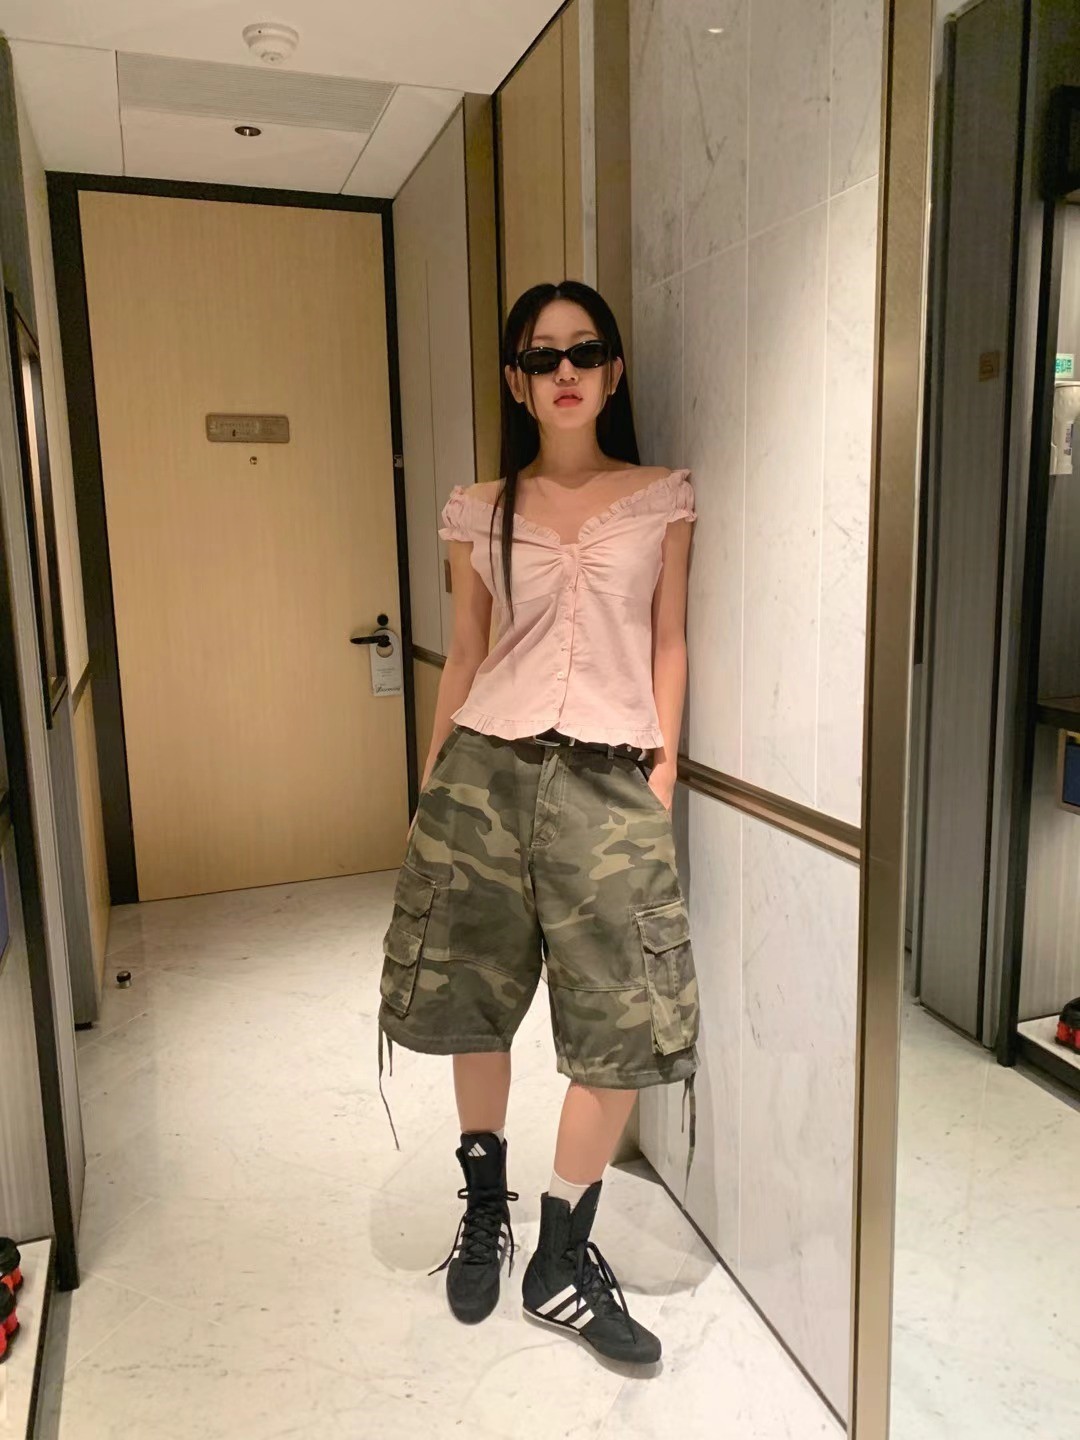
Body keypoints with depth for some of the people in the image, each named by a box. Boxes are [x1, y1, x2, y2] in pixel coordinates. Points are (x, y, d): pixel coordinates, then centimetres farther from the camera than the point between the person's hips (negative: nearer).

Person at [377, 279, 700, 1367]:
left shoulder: (664, 500, 7)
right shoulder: (480, 511, 7)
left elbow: (668, 647, 8)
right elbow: (462, 657, 11)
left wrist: (662, 774, 1)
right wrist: (430, 787, 10)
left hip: (608, 780, 0)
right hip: (486, 771, 1)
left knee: (623, 1029, -2)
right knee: (474, 1002, 10)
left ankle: (563, 1262, 21)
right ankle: (484, 1210, 38)